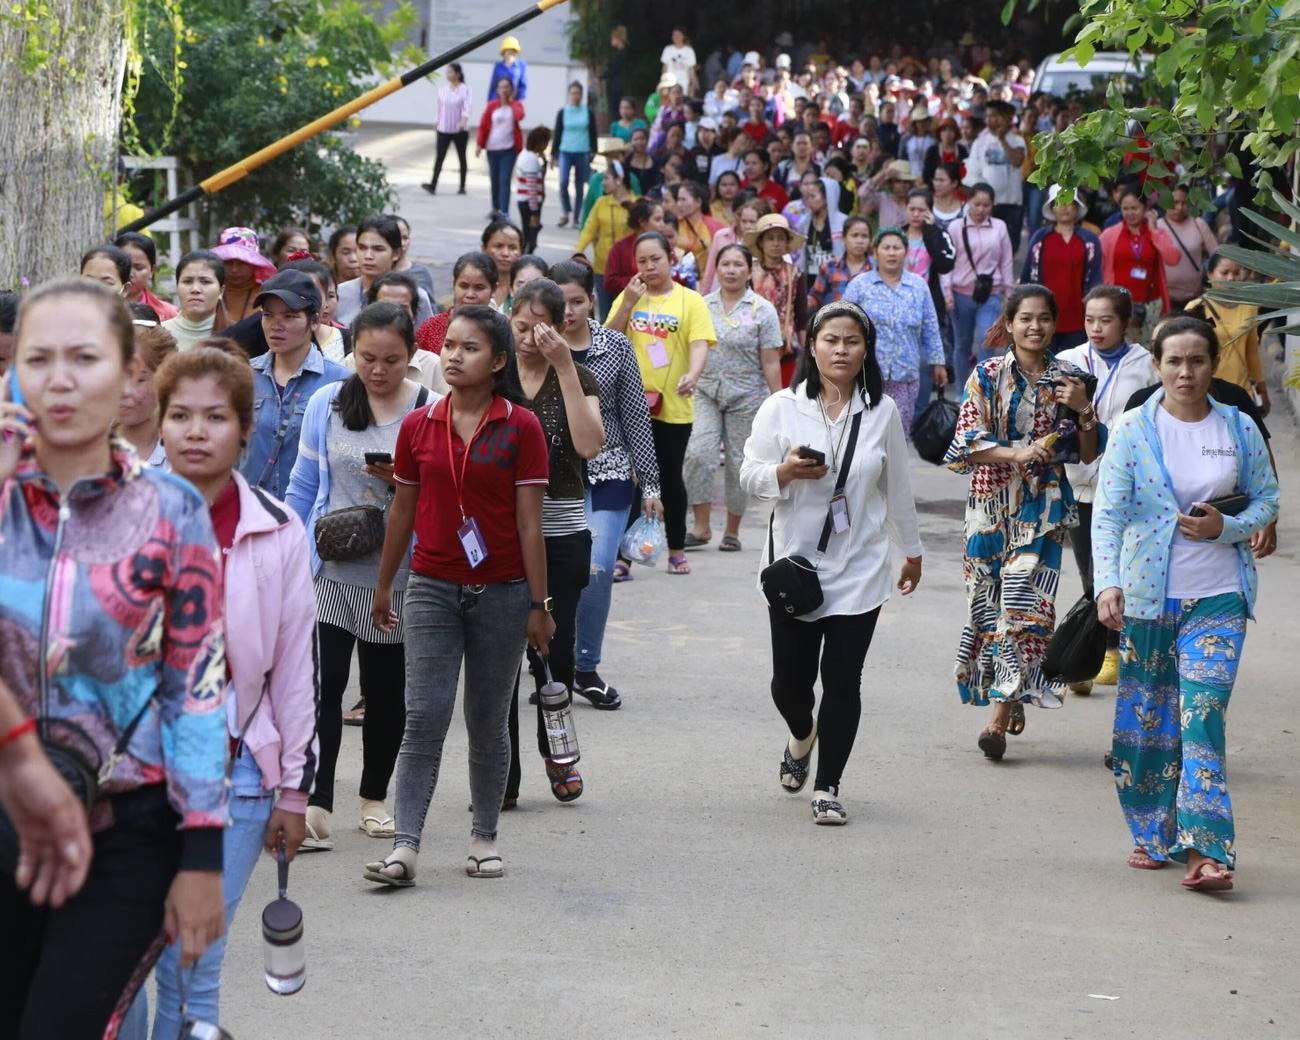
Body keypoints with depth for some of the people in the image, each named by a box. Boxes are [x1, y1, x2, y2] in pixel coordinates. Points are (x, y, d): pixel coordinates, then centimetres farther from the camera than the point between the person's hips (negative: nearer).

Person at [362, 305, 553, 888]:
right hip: (432, 589, 1)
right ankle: (405, 847, -10)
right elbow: (403, 510, 12)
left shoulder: (520, 428, -4)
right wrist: (383, 586, 16)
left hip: (501, 593, -1)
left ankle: (484, 836, 20)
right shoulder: (418, 425, 4)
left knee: (488, 720, 7)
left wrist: (538, 604, -5)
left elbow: (529, 522, -5)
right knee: (424, 717, -7)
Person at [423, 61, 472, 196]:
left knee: (462, 158, 8)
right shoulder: (442, 89, 6)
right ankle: (433, 185, -18)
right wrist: (438, 122, 15)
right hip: (444, 129, 3)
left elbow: (467, 107, -18)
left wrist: (463, 121, -33)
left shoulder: (466, 90, -6)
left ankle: (462, 187, 17)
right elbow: (440, 108, 13)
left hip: (460, 130, -2)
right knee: (439, 157, -10)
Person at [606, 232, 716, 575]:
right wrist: (627, 304, -10)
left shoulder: (690, 300, -1)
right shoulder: (629, 297, 8)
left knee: (670, 477, 8)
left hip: (673, 406, -2)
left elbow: (699, 344, -11)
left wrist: (692, 375, -30)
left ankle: (677, 550, 21)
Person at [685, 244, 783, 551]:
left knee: (739, 463, 3)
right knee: (698, 454, -15)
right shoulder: (704, 305, 6)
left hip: (746, 397, -2)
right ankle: (701, 527, -7)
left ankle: (732, 531, 17)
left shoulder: (762, 310, -1)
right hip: (706, 393, 2)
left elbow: (771, 363, -2)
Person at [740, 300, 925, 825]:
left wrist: (912, 552, 20)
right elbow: (750, 475, 0)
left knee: (843, 679, -5)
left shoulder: (882, 412, 4)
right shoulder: (782, 408, -1)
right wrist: (786, 472, -21)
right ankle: (802, 737, 40)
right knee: (790, 679, 5)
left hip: (859, 570, 0)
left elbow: (897, 488, 13)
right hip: (794, 564, 0)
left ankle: (827, 787, 5)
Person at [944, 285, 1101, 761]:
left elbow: (1088, 454, 8)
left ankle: (1001, 717, -11)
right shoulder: (987, 376, 2)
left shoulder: (1067, 379, 6)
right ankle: (1010, 698, 20)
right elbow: (967, 443, -5)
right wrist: (1018, 453, -19)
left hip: (1043, 507, 0)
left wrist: (1084, 410, -9)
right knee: (989, 600, 2)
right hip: (992, 504, 0)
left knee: (1024, 604, -11)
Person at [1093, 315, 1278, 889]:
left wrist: (1226, 527, -10)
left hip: (1217, 598, 0)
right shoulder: (1134, 429, -3)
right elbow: (1108, 511, -9)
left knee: (1202, 713, -11)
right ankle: (1152, 834, 24)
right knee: (1145, 718, 6)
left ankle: (1204, 848, -12)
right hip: (1147, 597, 0)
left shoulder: (1240, 430, 2)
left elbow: (1266, 498, 12)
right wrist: (1108, 584, -23)